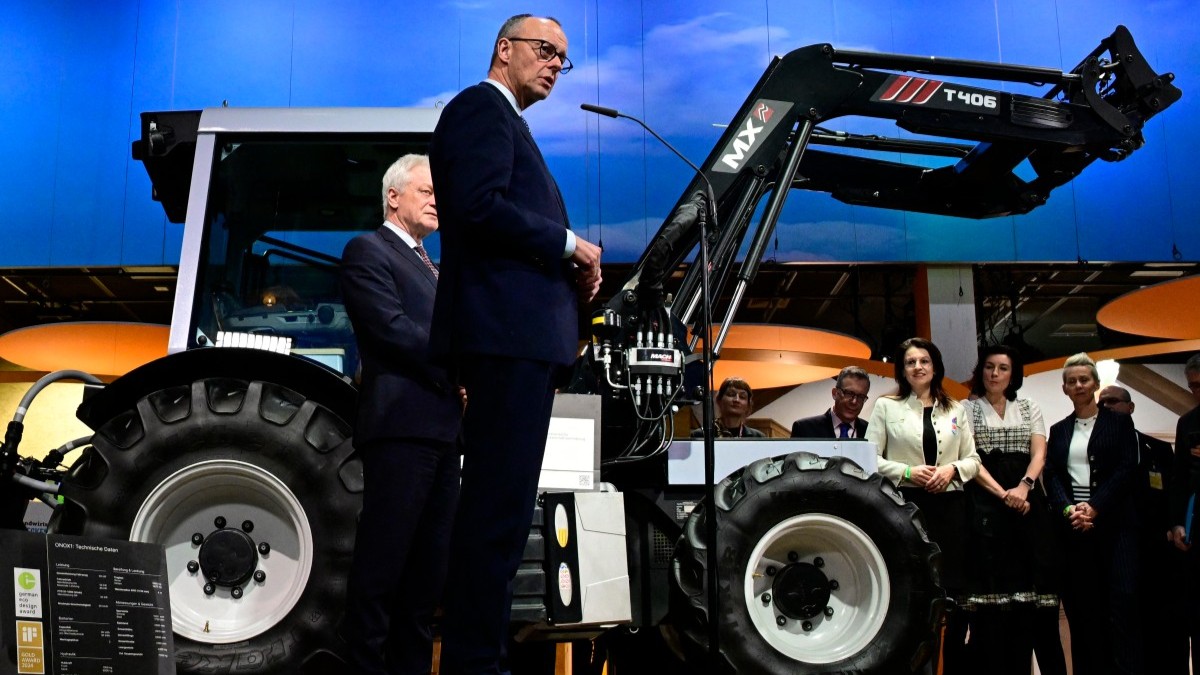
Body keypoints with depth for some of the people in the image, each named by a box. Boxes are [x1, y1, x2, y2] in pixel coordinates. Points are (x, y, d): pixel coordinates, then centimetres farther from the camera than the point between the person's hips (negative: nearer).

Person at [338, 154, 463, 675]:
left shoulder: (431, 267, 27)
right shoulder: (367, 251, 1)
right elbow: (393, 328, -12)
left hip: (443, 431, 9)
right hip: (401, 426, -9)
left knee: (428, 565, 9)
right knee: (383, 561, -6)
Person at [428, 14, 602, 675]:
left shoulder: (506, 124, 30)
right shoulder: (481, 106, 1)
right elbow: (479, 206, -16)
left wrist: (571, 274, 10)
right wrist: (569, 244, -8)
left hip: (522, 338, 10)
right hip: (507, 330, -10)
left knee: (498, 506, 10)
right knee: (499, 506, -11)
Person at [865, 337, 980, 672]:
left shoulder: (955, 409, 13)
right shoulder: (886, 406, 5)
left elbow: (973, 459, 13)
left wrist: (952, 469, -8)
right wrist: (907, 472, -13)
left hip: (949, 506, 2)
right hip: (905, 505, -2)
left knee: (954, 588, 1)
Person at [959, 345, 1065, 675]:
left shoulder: (1030, 409, 16)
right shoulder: (968, 409, 7)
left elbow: (1039, 453, 4)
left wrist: (1023, 486, -15)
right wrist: (1003, 494, -15)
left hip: (1028, 502, 3)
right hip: (985, 502, -3)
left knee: (1032, 587, -2)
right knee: (990, 587, -5)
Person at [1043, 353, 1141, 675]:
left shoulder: (1119, 422, 7)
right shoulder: (1058, 430, 15)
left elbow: (1127, 469, -3)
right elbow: (1051, 476, 7)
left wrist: (1094, 507, -14)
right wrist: (1068, 509, -12)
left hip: (1113, 522, -3)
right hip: (1072, 526, 3)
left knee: (1121, 603, -10)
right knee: (1081, 608, 2)